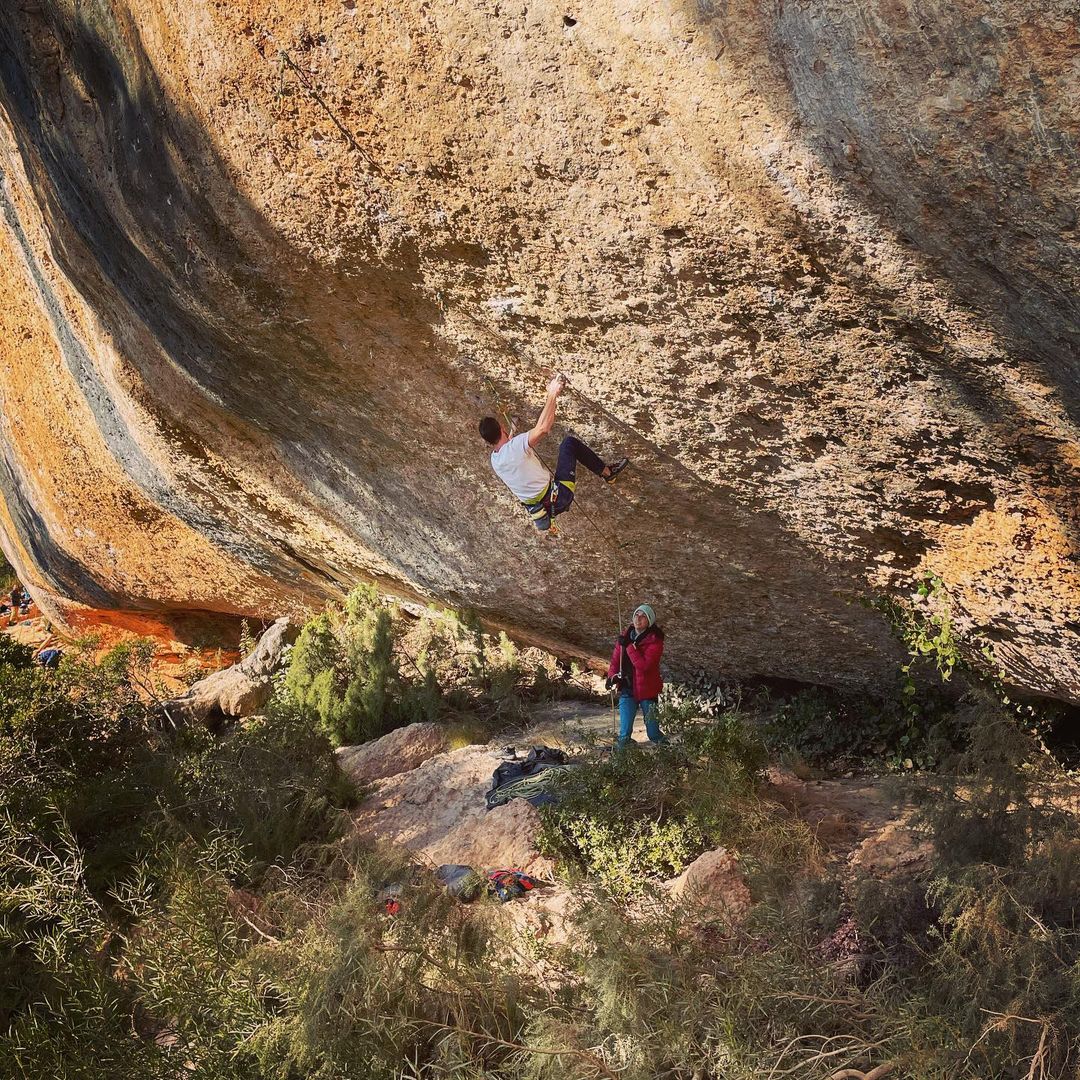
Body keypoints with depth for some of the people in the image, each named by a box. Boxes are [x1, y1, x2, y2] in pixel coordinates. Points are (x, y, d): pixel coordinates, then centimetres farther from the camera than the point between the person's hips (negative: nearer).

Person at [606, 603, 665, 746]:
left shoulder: (654, 640, -12)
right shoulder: (625, 636, 4)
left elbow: (644, 665, -23)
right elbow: (615, 660, 10)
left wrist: (629, 646, -24)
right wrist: (613, 676, -6)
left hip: (647, 691, -4)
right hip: (627, 689, 4)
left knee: (653, 733, 5)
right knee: (624, 734, 2)